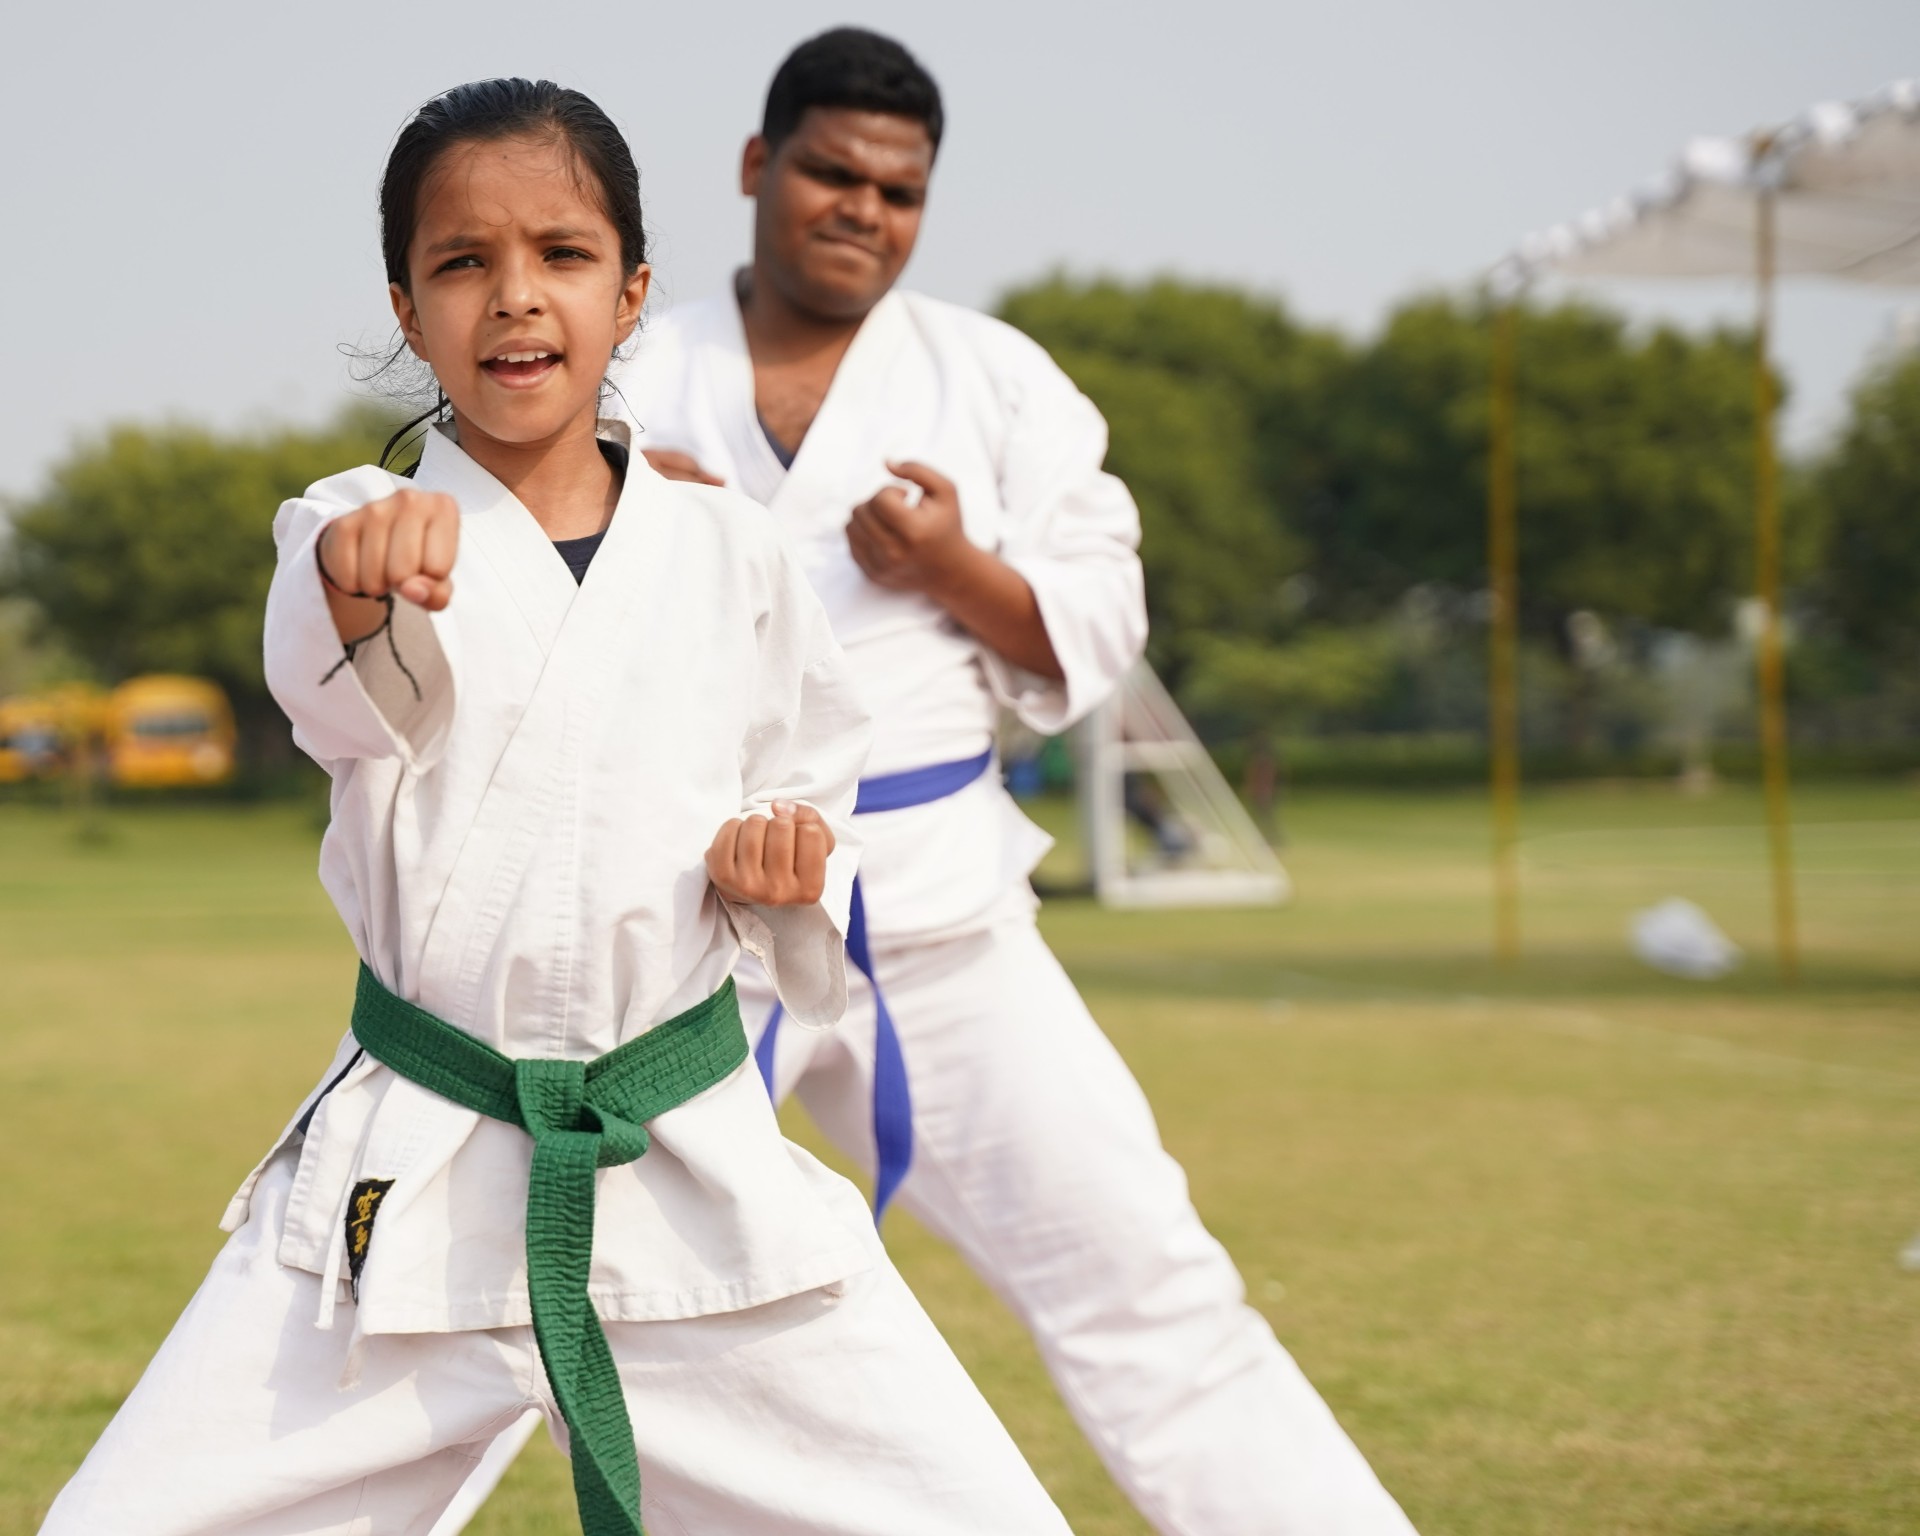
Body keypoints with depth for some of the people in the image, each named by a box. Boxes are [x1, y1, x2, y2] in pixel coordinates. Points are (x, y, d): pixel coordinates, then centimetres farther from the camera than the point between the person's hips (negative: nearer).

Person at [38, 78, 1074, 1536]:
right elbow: (348, 691, -26)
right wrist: (365, 577, -50)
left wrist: (783, 868, -6)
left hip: (693, 1169, 1)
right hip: (406, 1181, -1)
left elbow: (809, 788, 19)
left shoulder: (728, 558, 6)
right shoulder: (359, 528, -2)